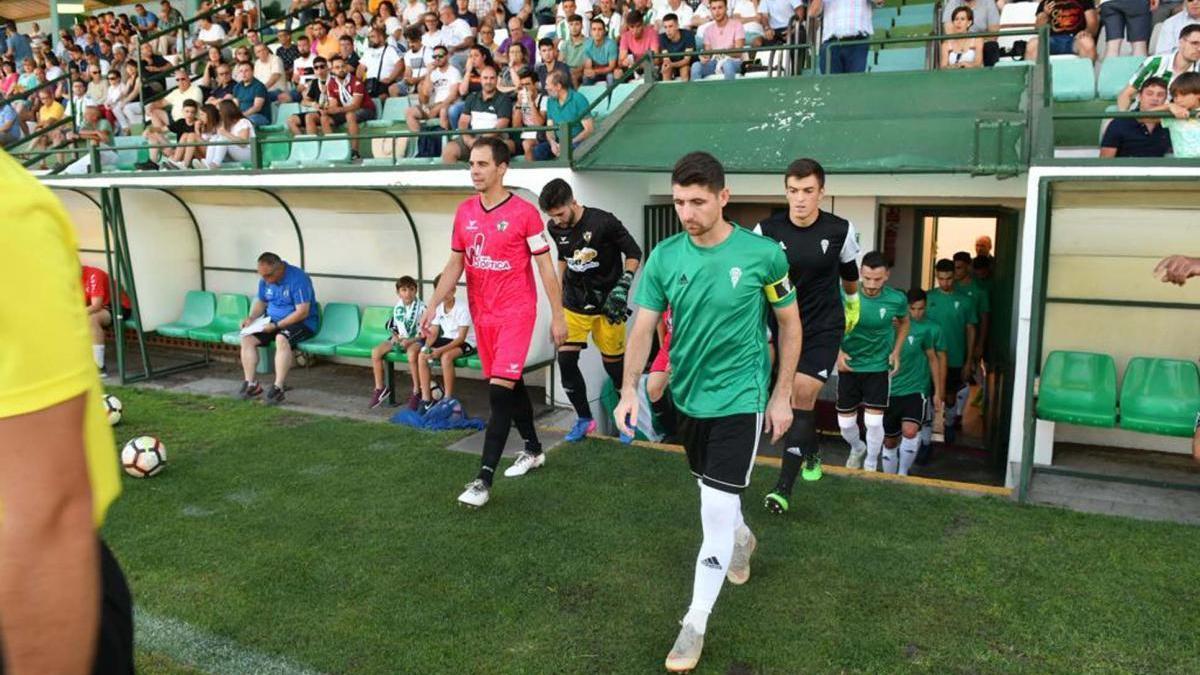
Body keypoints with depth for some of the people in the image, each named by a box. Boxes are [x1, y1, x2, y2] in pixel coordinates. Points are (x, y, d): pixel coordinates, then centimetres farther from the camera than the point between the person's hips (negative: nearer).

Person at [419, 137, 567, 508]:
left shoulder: (524, 212, -10)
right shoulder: (464, 212, 6)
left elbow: (545, 266, -6)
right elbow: (455, 264, 12)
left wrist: (558, 315, -7)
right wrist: (433, 306, 4)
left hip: (516, 312, -6)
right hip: (482, 314, 6)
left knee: (500, 391, -12)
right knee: (511, 384, 17)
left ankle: (484, 479, -8)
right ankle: (533, 449, 36)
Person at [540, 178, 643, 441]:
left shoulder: (604, 222, -18)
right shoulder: (555, 228, -2)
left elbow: (634, 253, -8)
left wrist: (623, 286, -18)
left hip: (606, 302, -4)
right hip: (574, 303, 4)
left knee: (613, 364, 4)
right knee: (566, 360, -6)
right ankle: (584, 419, 12)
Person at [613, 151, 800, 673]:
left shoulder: (763, 254, -13)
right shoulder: (665, 256, -6)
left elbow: (790, 322, -2)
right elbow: (644, 325, -5)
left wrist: (783, 395, -2)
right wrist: (630, 389, -18)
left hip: (740, 397, -4)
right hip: (687, 394, 4)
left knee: (716, 505, -9)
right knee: (713, 490, 23)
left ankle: (696, 622, 6)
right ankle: (742, 538, 56)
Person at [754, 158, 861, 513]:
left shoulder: (842, 230, -9)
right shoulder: (767, 230, -10)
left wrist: (853, 304, 26)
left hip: (824, 327, -1)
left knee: (802, 398, -8)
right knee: (795, 399, 9)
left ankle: (784, 487, -3)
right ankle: (811, 450, 41)